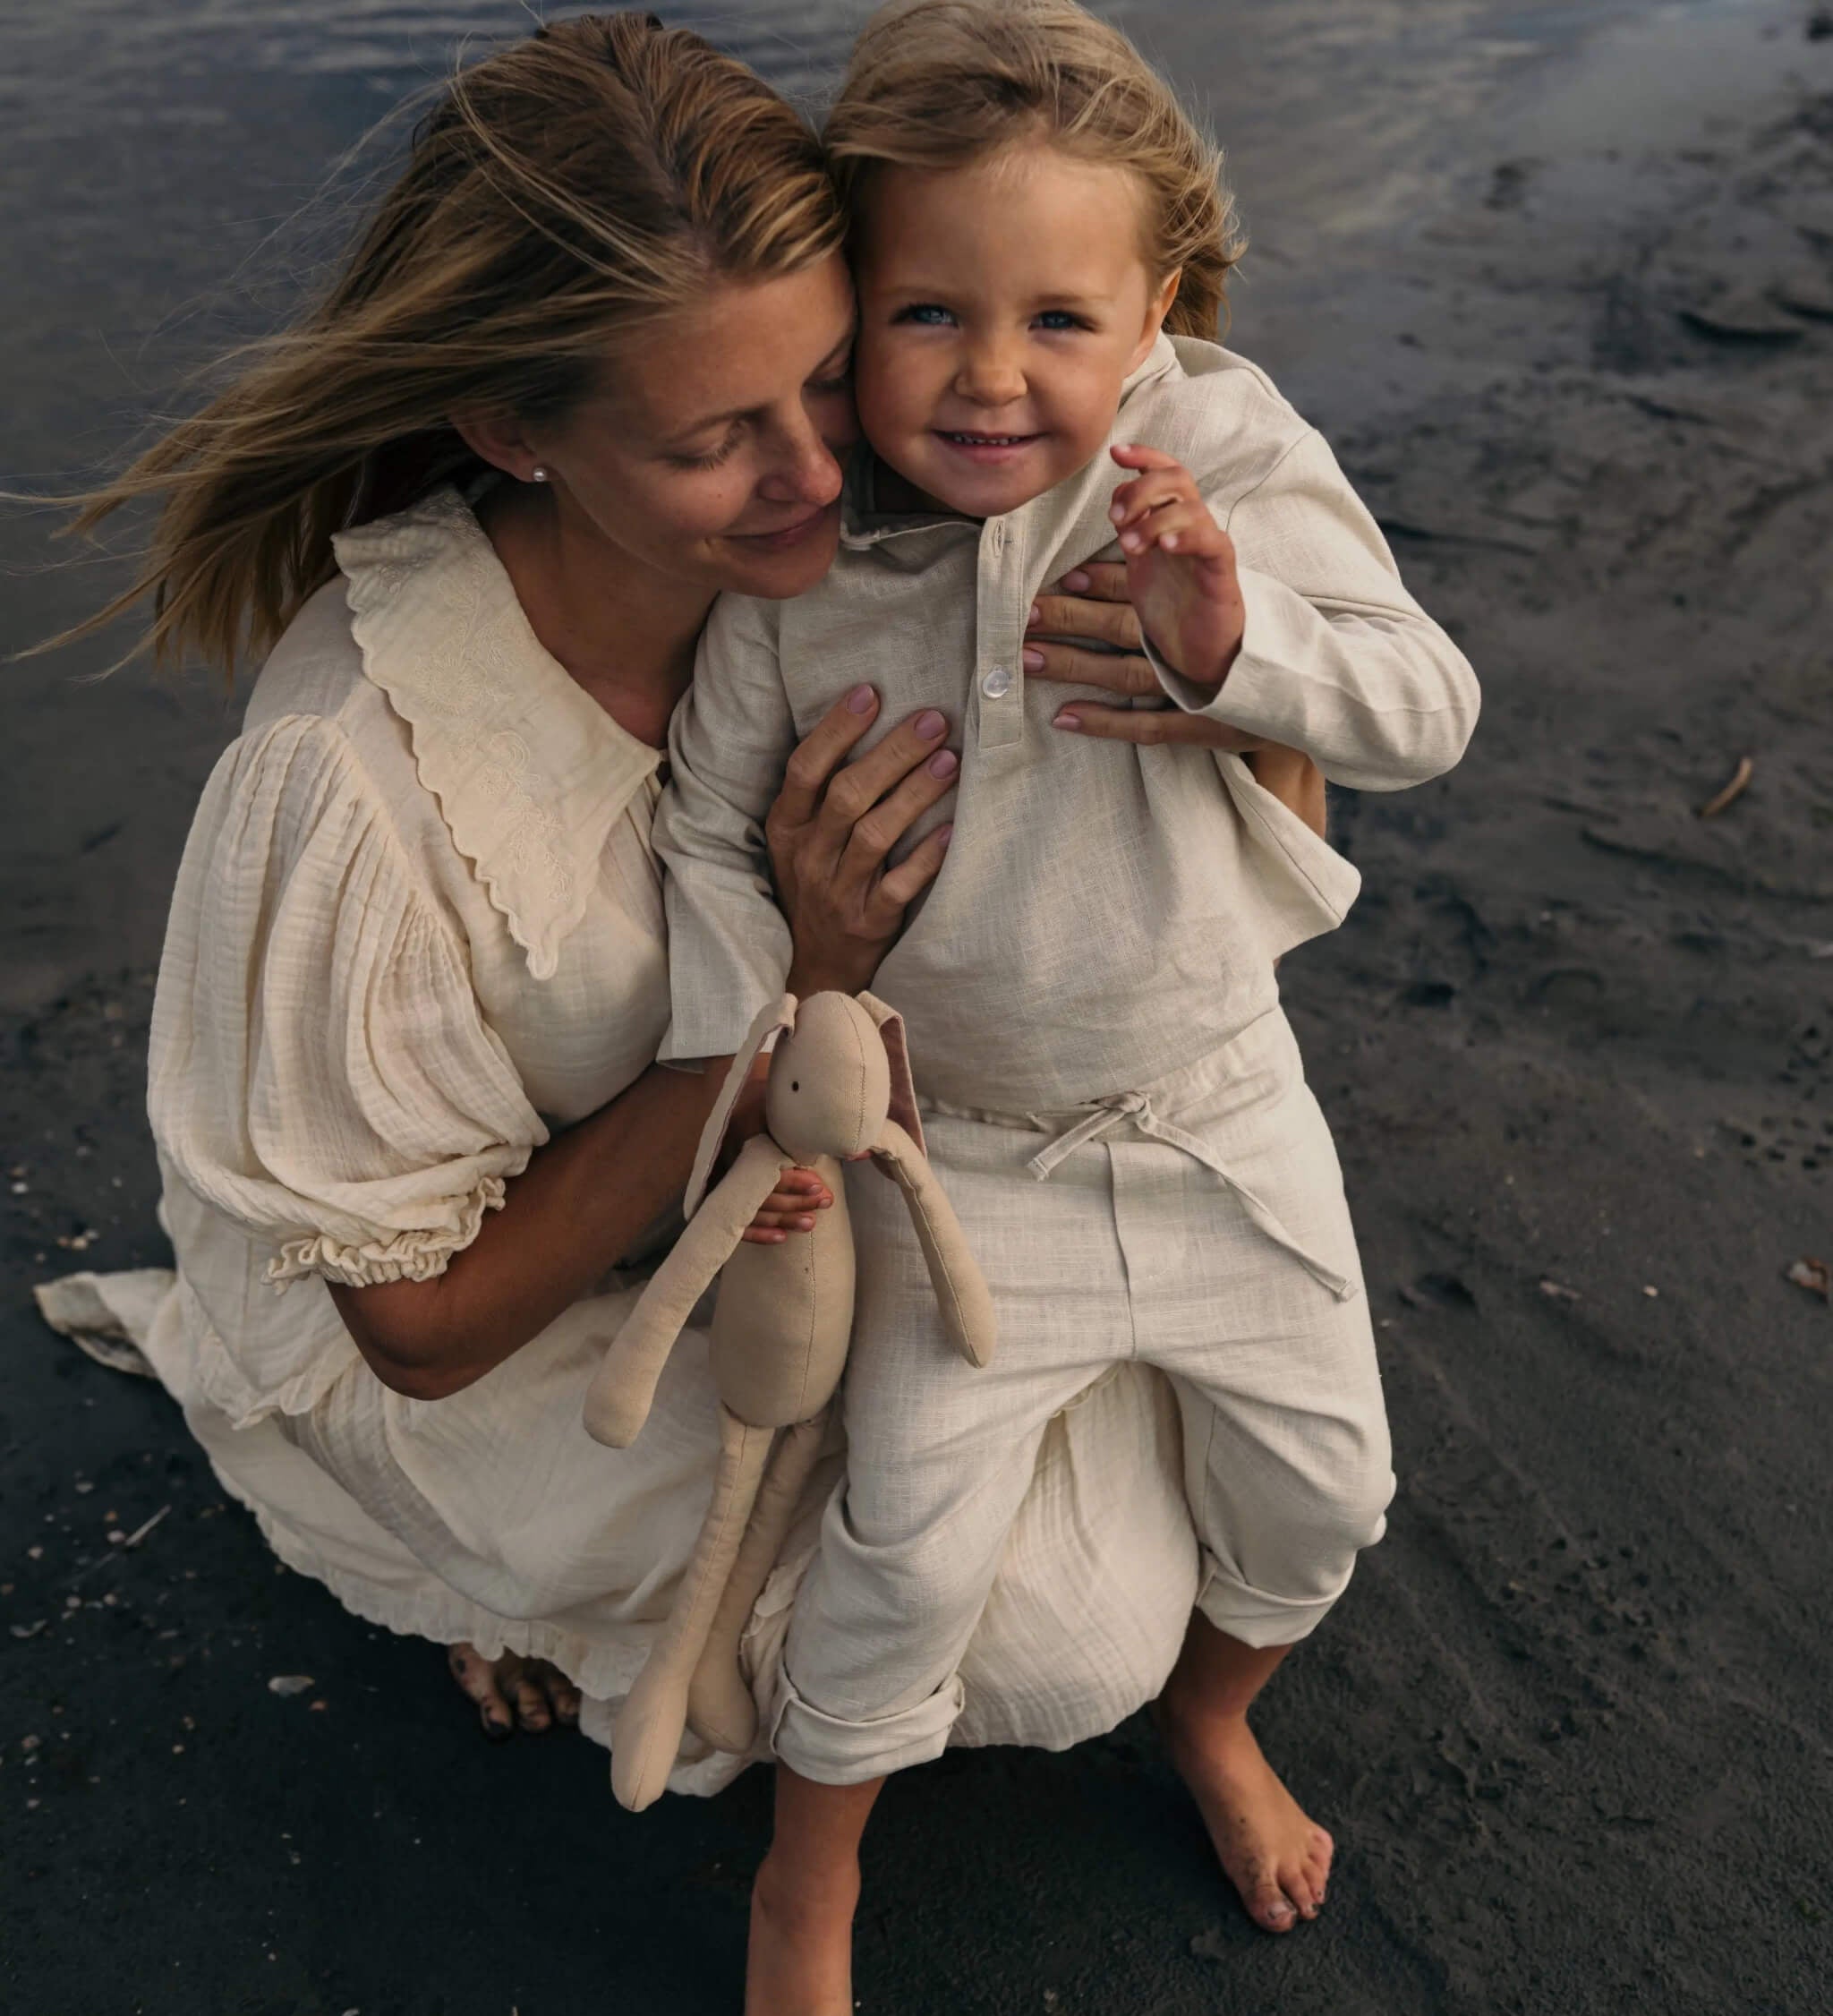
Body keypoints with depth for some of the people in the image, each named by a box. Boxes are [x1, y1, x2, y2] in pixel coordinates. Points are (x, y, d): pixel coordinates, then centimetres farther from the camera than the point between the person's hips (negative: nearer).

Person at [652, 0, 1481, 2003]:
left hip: (1218, 1106, 3)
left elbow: (1429, 710, -14)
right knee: (911, 1549, -3)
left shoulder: (1228, 455, -15)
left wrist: (1230, 636, -32)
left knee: (1325, 1490, 15)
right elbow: (707, 828, -8)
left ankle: (1211, 1715, 50)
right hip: (951, 1146, -2)